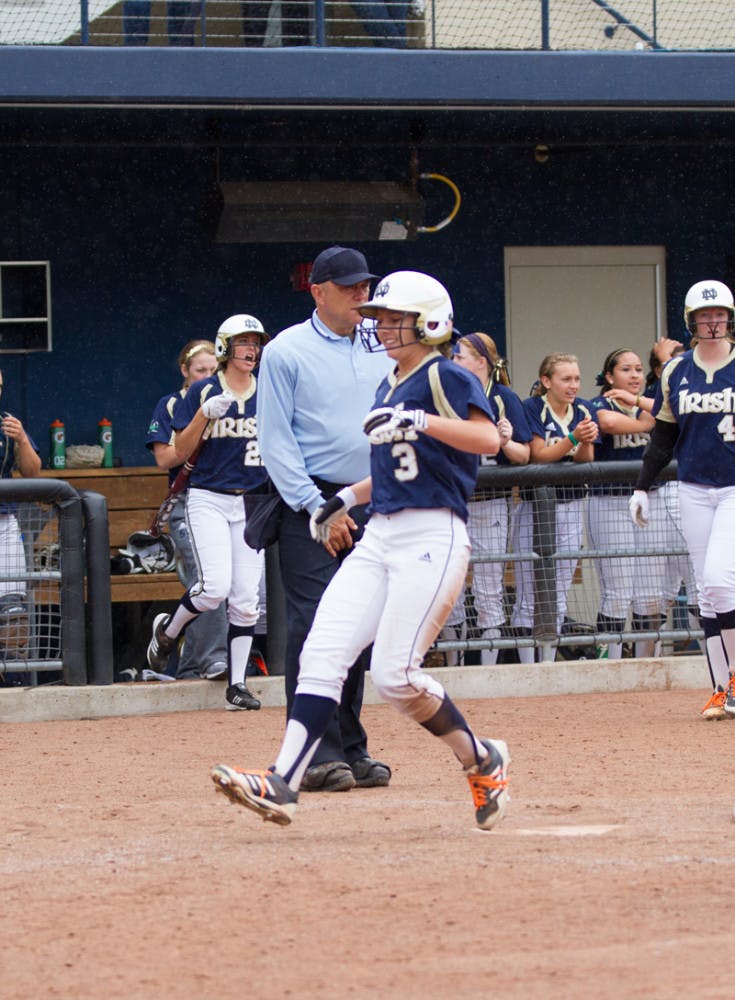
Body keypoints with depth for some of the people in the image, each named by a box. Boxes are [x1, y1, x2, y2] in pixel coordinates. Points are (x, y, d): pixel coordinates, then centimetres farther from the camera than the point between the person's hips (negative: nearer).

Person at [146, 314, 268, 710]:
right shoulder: (202, 392, 0)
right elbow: (181, 453, -3)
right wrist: (205, 414, -17)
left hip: (251, 502, 3)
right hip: (208, 499, -3)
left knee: (245, 598, -2)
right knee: (215, 586, -19)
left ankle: (237, 684, 5)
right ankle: (168, 630, 10)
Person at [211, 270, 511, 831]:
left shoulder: (444, 377, -6)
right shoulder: (390, 386, 20)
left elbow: (488, 441, -23)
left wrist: (420, 421, -31)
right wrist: (348, 497, 26)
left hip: (433, 538, -8)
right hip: (379, 537, 9)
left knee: (395, 674, -14)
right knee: (322, 653, -7)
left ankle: (483, 762, 8)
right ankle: (282, 784, -15)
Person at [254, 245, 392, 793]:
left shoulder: (382, 352, 13)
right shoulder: (287, 352, -3)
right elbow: (276, 441, -7)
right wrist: (319, 508, -14)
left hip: (371, 508, 5)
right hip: (311, 506, -5)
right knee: (314, 627, -10)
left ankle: (350, 749, 13)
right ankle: (316, 754, -10)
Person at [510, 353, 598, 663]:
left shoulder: (583, 410, 6)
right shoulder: (532, 409, -7)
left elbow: (585, 461, 0)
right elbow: (539, 455, -15)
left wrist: (587, 442, -21)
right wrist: (573, 438, -27)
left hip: (570, 508, 5)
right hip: (533, 509, -5)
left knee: (559, 594, 7)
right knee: (530, 597, -4)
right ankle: (528, 668, -1)